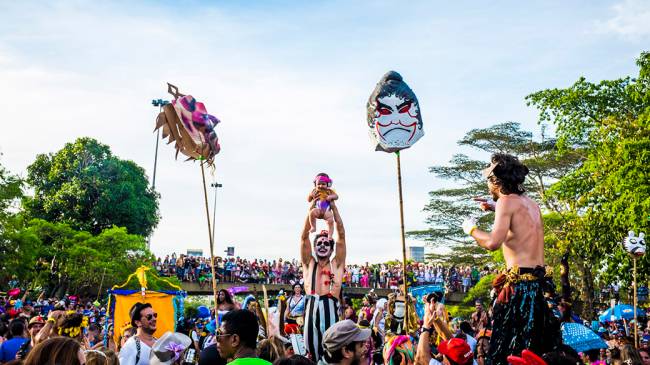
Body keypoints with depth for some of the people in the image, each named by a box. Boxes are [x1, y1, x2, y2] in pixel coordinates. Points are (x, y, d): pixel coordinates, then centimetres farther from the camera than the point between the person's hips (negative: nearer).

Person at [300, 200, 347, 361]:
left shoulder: (336, 264, 13)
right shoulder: (309, 263, 16)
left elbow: (341, 235, 7)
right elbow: (304, 236, 8)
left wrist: (333, 206, 3)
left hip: (330, 307, -1)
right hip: (311, 307, 1)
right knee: (312, 353, 3)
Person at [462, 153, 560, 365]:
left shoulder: (506, 201, -9)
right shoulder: (532, 204, 16)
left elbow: (493, 243, -20)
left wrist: (471, 229, -3)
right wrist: (496, 209, 36)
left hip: (519, 283, -9)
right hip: (539, 282, 9)